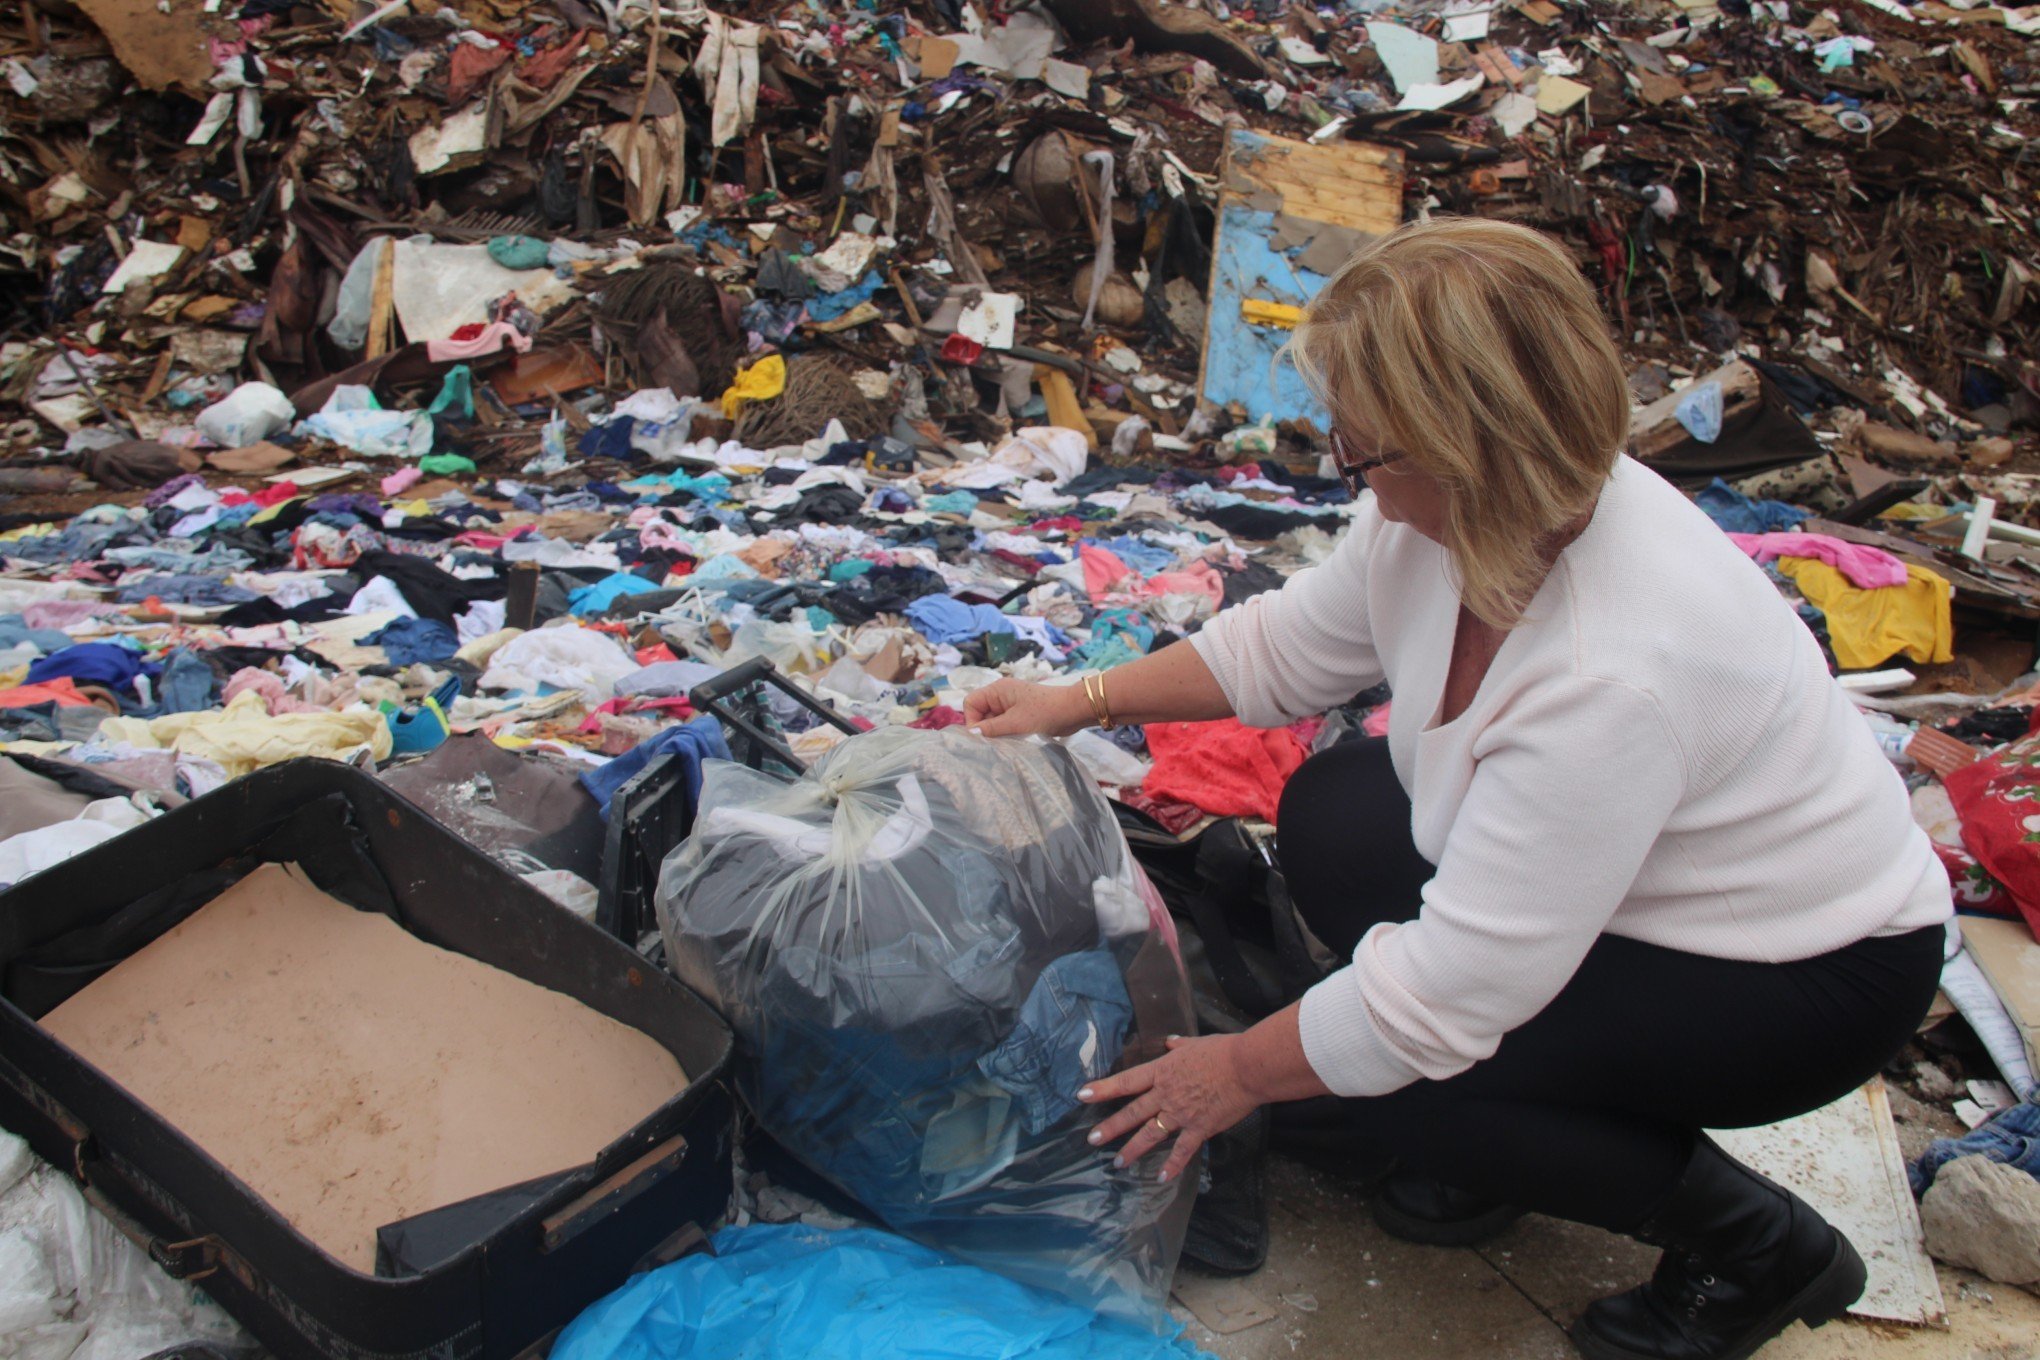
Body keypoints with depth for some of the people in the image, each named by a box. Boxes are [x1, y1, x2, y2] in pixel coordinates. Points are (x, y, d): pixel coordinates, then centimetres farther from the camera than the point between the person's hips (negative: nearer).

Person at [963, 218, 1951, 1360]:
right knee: (1333, 818, -3)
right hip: (1594, 872, 8)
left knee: (1405, 1085, -20)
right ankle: (1502, 1149, 12)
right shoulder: (1455, 511, -16)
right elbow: (1290, 646, 4)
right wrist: (1083, 701, 0)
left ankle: (1759, 1248, 4)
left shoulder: (1613, 676, -40)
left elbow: (1448, 997, -34)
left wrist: (1241, 1072, -19)